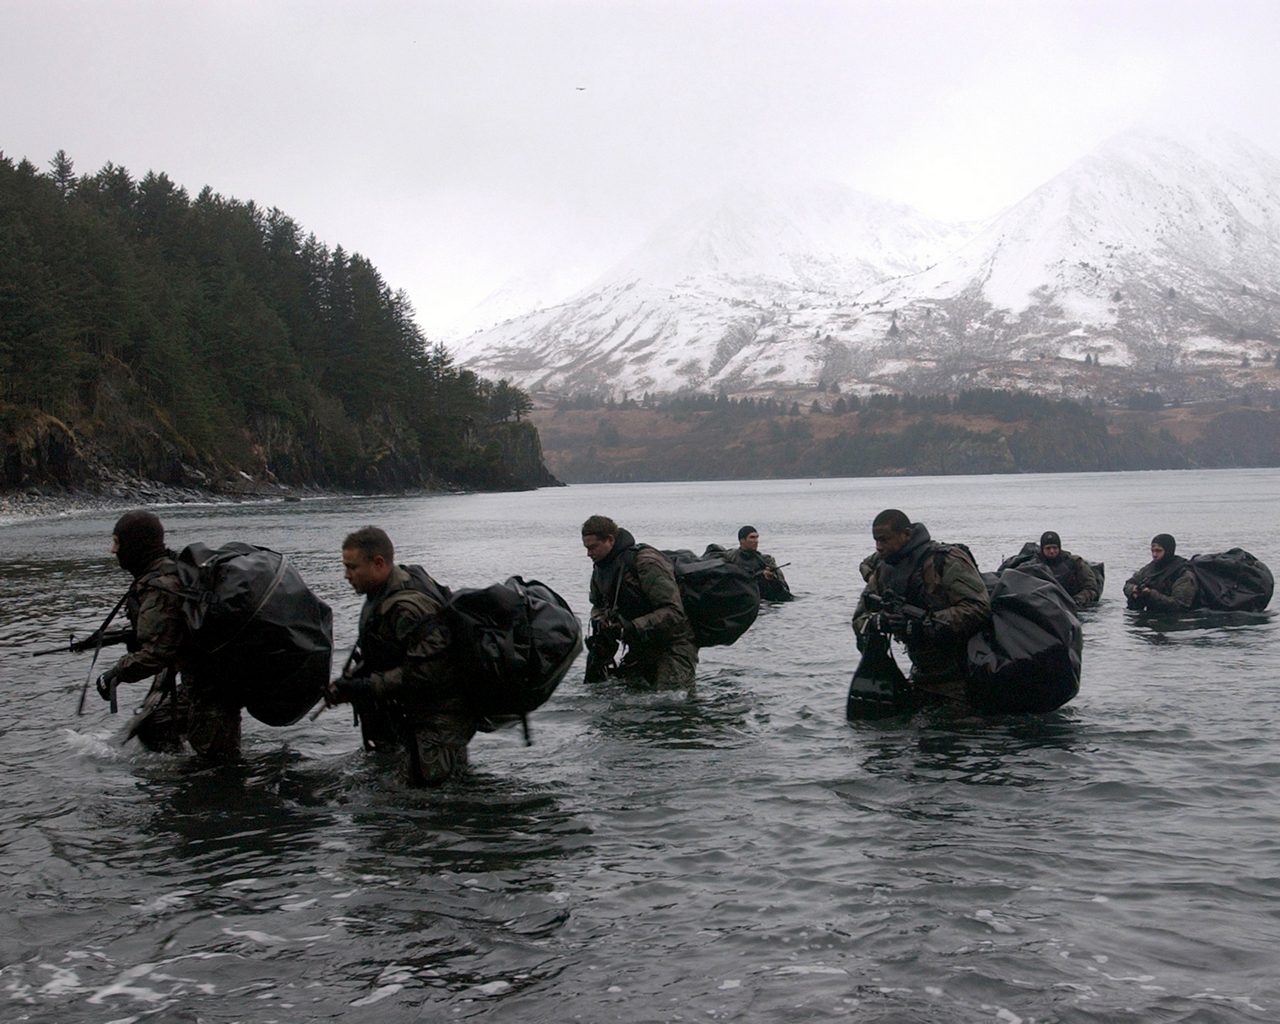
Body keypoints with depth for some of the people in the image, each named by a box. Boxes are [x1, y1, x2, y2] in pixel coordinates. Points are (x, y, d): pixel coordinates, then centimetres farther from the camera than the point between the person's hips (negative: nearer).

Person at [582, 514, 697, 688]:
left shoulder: (646, 562, -21)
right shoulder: (600, 568, 5)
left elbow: (673, 611, -25)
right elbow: (598, 606, 21)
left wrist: (632, 627, -32)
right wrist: (599, 624, -3)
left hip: (672, 643, -8)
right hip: (641, 646, 8)